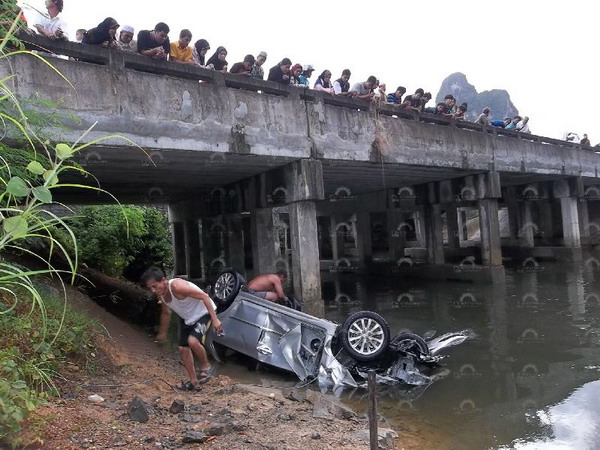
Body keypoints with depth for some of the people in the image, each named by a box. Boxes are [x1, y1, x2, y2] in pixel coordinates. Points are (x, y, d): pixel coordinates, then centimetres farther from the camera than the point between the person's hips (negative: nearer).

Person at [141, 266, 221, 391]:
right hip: (187, 318, 9)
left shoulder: (177, 286, -33)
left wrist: (214, 319, -31)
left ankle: (206, 367, -2)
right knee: (183, 348, 6)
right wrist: (162, 332, 24)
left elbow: (204, 296, -30)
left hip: (203, 312, -9)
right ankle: (194, 382, 21)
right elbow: (166, 313, 14)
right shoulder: (160, 294, -7)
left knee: (192, 341, -29)